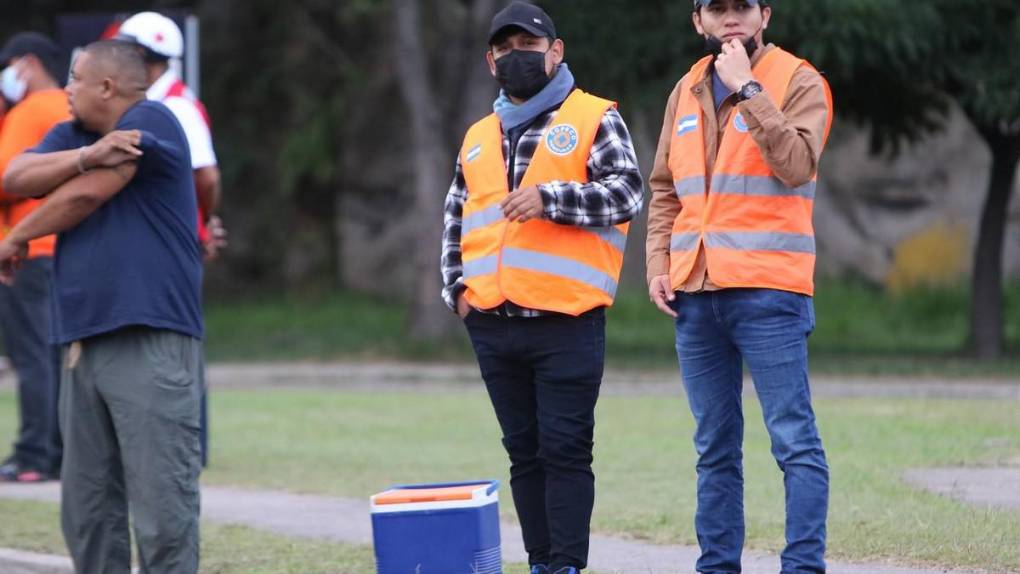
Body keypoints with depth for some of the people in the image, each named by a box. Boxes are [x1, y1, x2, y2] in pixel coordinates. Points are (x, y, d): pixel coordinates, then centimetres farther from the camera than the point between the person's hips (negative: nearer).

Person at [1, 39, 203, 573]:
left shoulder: (150, 122, -4)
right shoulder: (71, 134, 18)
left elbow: (86, 195, -10)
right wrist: (87, 157, -15)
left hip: (153, 343, -8)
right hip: (84, 343, 8)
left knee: (161, 506, -10)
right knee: (86, 507, 9)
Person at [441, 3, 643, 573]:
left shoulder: (594, 119, 1)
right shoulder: (479, 138, 19)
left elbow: (627, 193, -10)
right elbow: (456, 221, 27)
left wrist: (550, 198, -20)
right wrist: (458, 287, 12)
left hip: (566, 321, -6)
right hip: (493, 327, 6)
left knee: (564, 450, -6)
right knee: (524, 453, 8)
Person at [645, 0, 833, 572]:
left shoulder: (799, 83, -2)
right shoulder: (687, 92, 15)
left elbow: (796, 164, -18)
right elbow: (665, 190, 19)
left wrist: (747, 89, -18)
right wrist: (658, 263, 7)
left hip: (768, 289, -6)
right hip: (695, 292, 6)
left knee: (794, 439, -7)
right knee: (715, 446, 10)